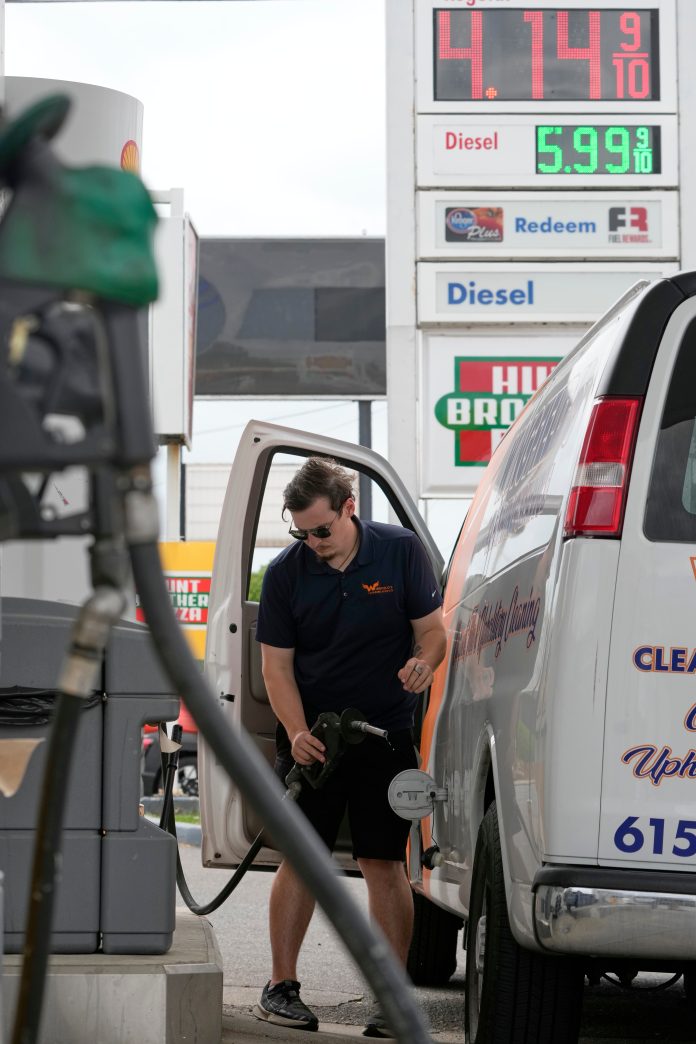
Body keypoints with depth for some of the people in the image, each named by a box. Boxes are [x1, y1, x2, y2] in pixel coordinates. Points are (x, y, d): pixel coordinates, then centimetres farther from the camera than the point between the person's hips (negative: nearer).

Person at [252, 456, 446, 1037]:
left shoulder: (401, 552, -3)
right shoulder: (285, 573, -2)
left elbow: (432, 628, 3)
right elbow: (276, 664, -1)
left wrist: (423, 661, -21)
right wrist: (297, 733, -15)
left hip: (386, 733, -1)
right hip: (310, 734, 1)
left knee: (384, 863, -1)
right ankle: (281, 988, 7)